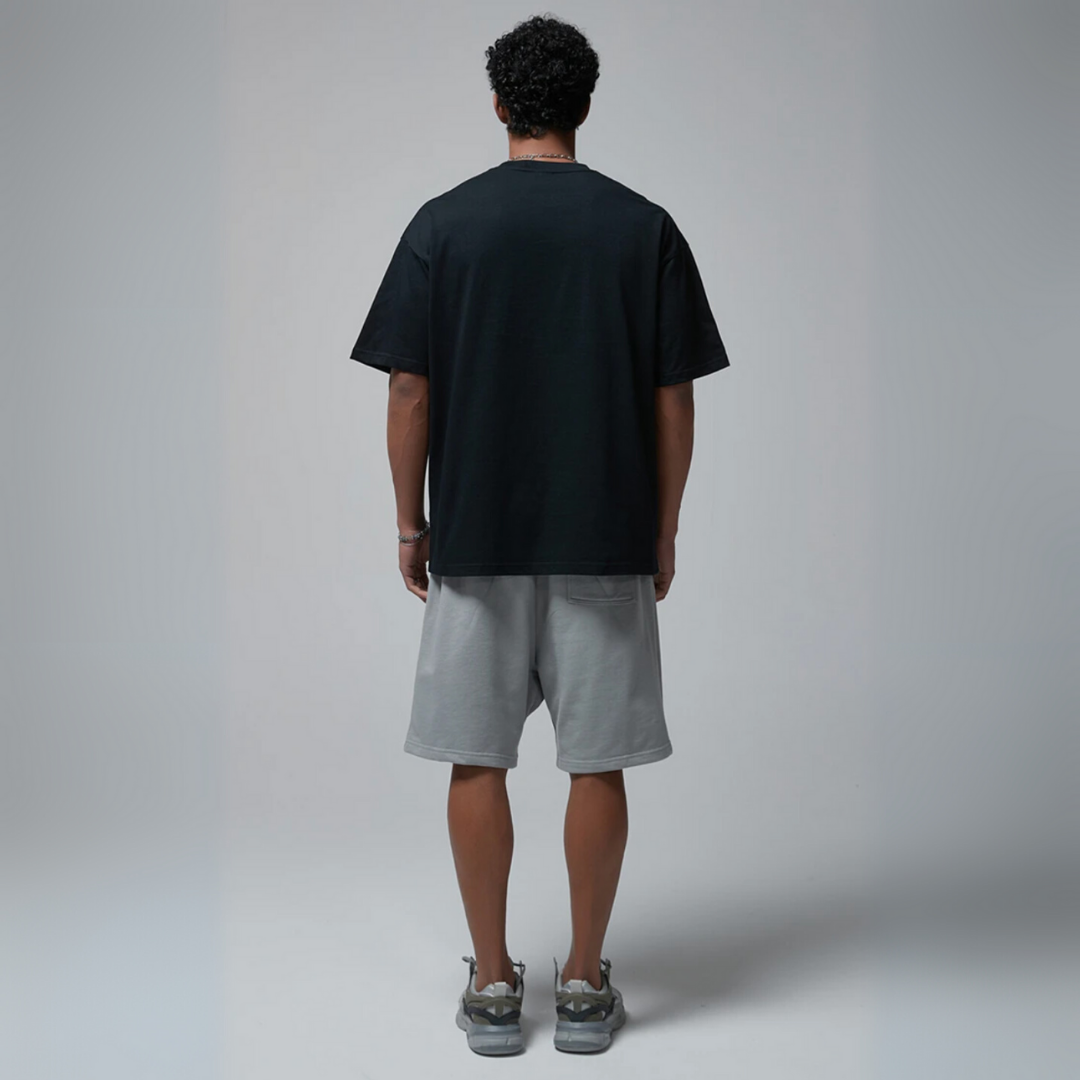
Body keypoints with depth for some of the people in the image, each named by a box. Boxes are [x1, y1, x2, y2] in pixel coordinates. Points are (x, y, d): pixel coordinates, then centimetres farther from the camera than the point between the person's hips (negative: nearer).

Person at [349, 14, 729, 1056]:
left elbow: (408, 394, -4)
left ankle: (493, 984, 16)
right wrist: (663, 534, 9)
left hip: (475, 540, 0)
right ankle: (585, 983, 17)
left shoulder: (443, 223, -2)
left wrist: (410, 523, 7)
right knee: (596, 764, 8)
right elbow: (674, 403, -1)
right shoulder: (644, 227, 0)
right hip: (607, 542, 1)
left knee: (476, 760, 9)